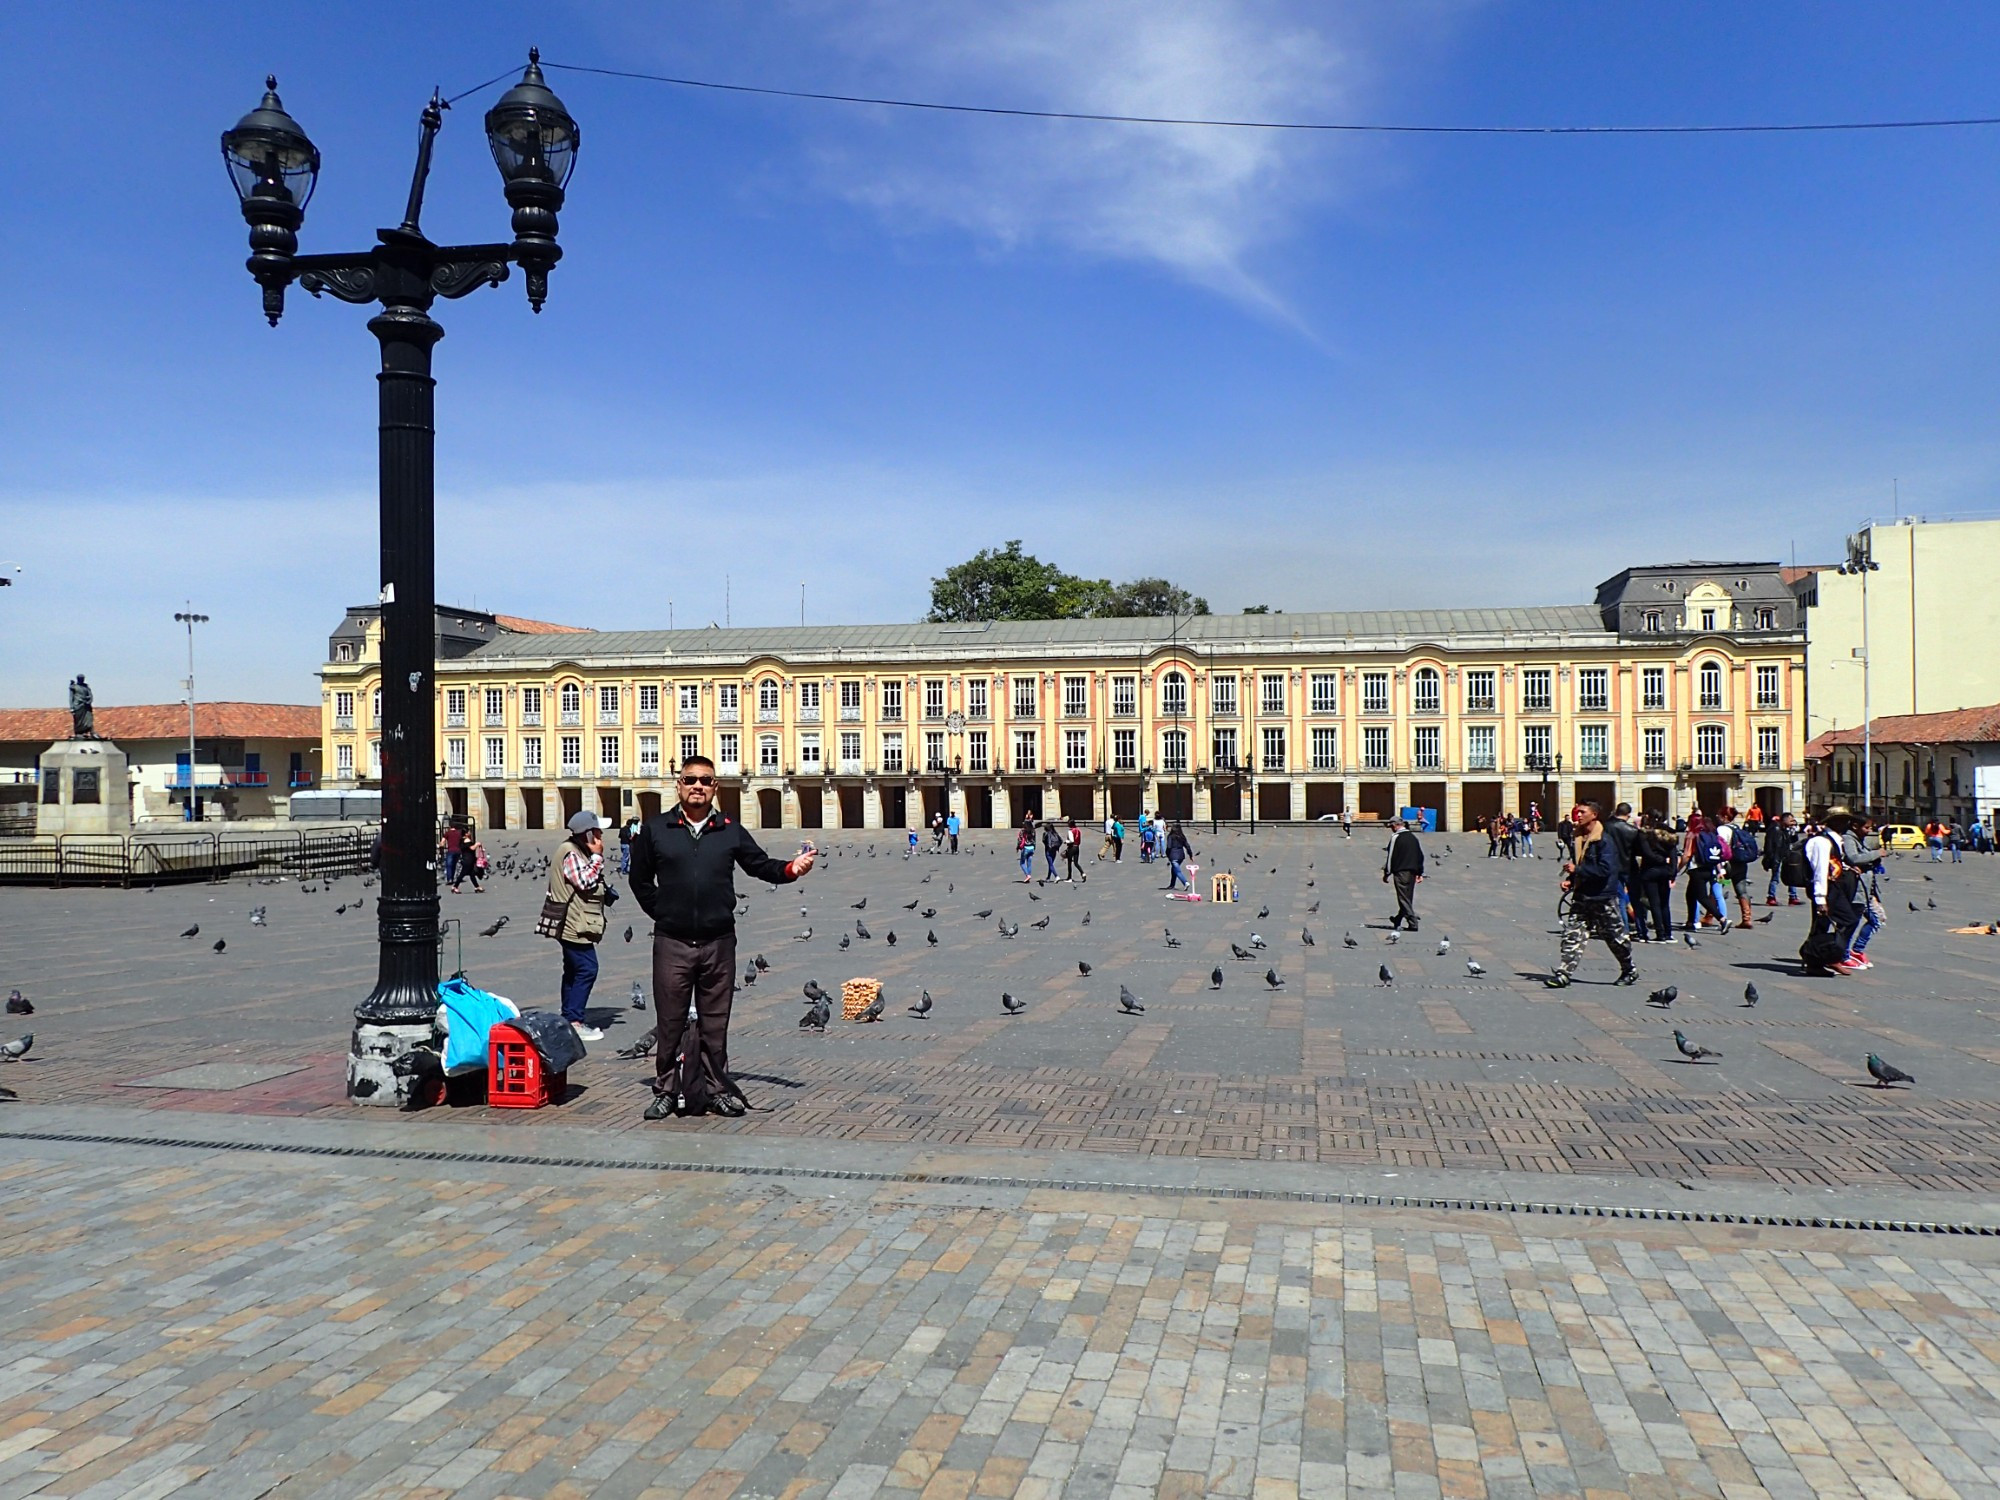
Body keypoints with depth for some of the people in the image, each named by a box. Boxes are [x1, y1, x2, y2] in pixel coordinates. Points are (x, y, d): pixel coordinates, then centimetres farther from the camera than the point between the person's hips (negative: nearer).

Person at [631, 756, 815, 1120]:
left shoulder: (731, 830, 8)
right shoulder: (655, 829, 5)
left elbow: (761, 865, 8)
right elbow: (640, 879, 13)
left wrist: (791, 868, -11)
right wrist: (661, 913, 4)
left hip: (719, 943, 1)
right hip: (671, 943, -1)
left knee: (715, 1023, 8)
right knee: (670, 1022, 5)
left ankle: (722, 1090, 18)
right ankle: (664, 1092, 17)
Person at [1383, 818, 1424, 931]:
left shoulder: (1395, 837, -9)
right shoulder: (1413, 837, 14)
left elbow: (1390, 856, -10)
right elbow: (1421, 855, 17)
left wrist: (1386, 873, -4)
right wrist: (1420, 873, 22)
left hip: (1401, 872, -8)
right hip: (1412, 872, 8)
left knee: (1404, 898, -4)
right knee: (1408, 897, 15)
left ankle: (1413, 923, -11)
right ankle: (1398, 920, 29)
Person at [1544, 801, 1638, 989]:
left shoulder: (1605, 840, -15)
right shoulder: (1580, 838, 9)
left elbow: (1605, 870, -24)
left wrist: (1577, 869, -22)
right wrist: (1570, 879, 5)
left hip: (1602, 898, -6)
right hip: (1581, 896, 7)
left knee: (1616, 937, 11)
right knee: (1571, 936, -4)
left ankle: (1630, 971, 30)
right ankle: (1563, 975, -7)